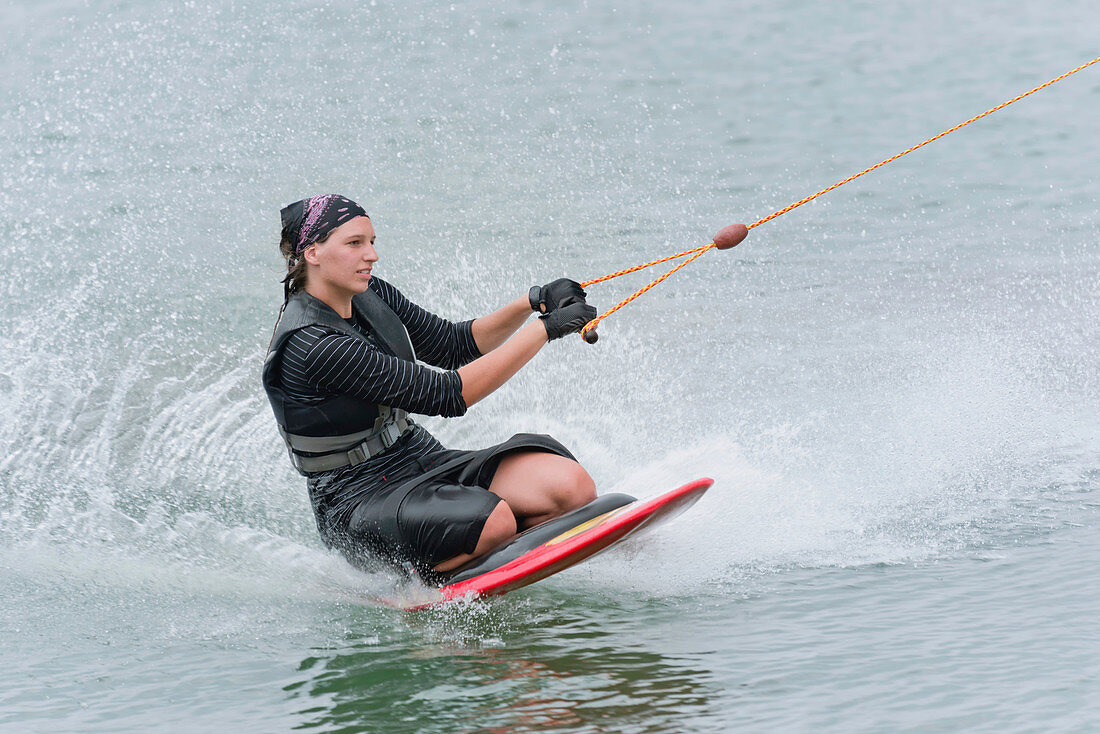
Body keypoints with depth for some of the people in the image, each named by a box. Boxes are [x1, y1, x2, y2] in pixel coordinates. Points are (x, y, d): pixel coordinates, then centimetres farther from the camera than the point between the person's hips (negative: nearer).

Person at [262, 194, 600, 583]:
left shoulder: (371, 295, 5)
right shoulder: (312, 344, -23)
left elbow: (456, 346, 14)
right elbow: (446, 394, -24)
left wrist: (533, 303, -3)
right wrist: (547, 328, -21)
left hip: (422, 460, 8)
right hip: (358, 501, -8)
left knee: (570, 484, -17)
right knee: (491, 519, -36)